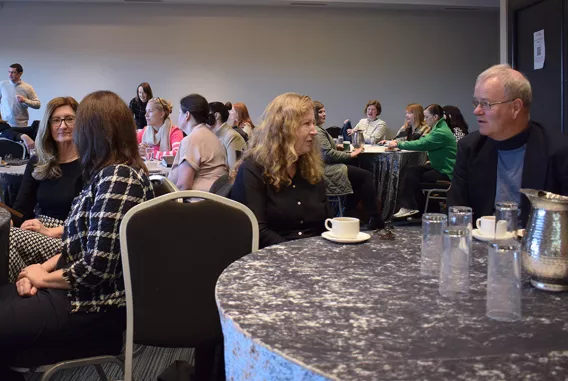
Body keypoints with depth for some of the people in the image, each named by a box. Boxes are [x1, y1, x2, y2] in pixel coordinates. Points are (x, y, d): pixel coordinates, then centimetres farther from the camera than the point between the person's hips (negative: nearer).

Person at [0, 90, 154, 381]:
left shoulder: (118, 178, -21)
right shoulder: (112, 173, 10)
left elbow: (97, 267, -25)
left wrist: (44, 278, -9)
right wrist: (43, 268, -1)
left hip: (97, 306, -9)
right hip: (88, 291, 9)